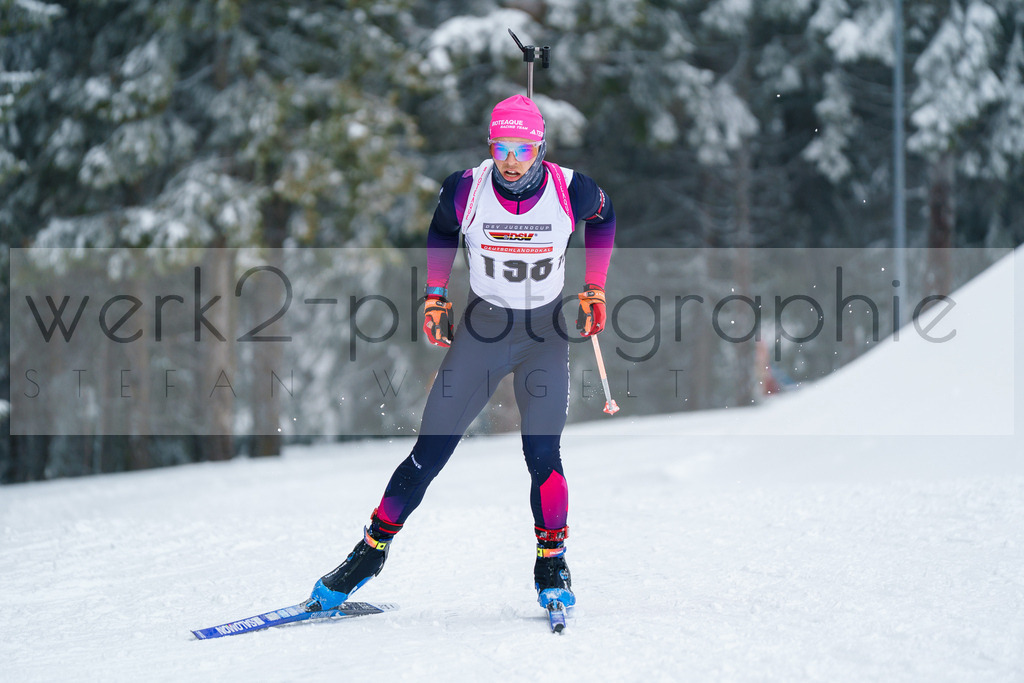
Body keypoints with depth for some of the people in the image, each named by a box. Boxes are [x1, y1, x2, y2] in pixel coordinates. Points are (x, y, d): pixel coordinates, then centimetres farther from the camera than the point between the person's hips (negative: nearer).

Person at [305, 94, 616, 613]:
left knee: (542, 457, -13)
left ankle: (551, 563, 6)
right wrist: (434, 296, 6)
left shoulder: (571, 191, -18)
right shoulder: (465, 190, -16)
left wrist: (595, 289, 5)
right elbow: (441, 229, 8)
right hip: (481, 324, 1)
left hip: (545, 333, -1)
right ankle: (372, 550, 10)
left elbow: (603, 217, 7)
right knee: (430, 451, -3)